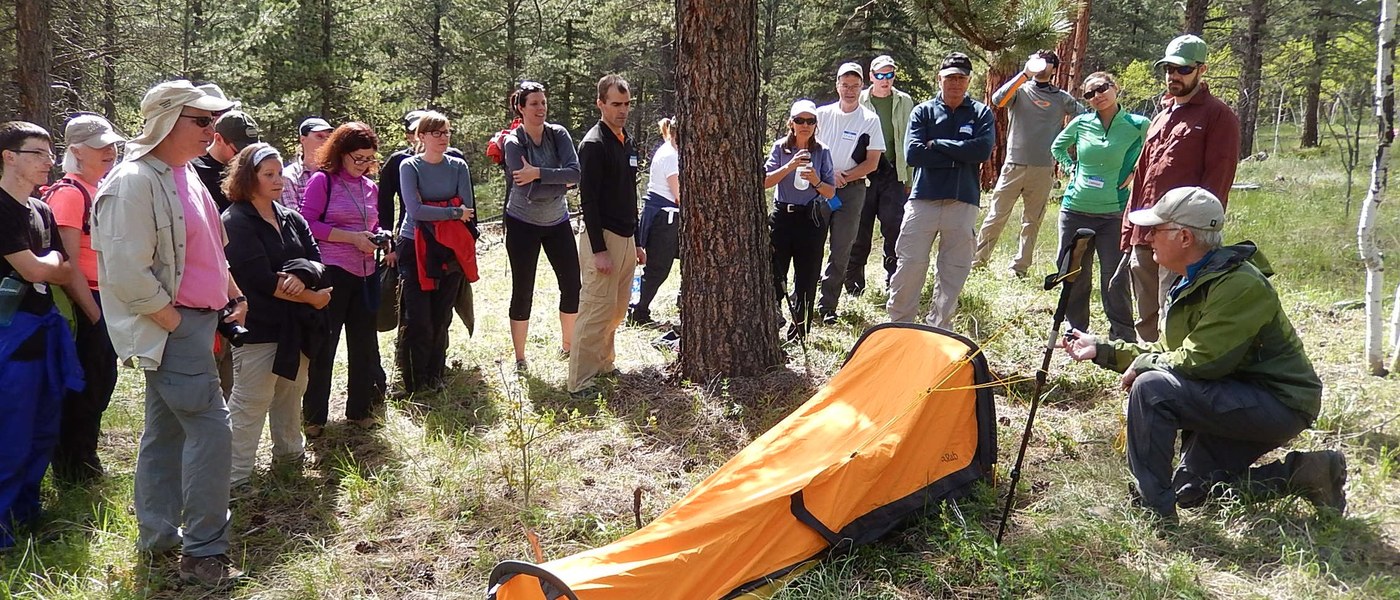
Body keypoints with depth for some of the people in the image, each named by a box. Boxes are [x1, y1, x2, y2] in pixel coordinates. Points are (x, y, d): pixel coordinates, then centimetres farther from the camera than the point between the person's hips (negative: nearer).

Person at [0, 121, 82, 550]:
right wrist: (52, 260, 4)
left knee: (44, 431, 15)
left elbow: (66, 272, 15)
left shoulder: (41, 211, 13)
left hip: (44, 330, 8)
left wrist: (43, 266, -4)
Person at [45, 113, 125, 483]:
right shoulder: (69, 193, -15)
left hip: (105, 300, 8)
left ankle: (85, 459, 32)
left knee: (102, 382, 17)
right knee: (82, 387, 3)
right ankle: (70, 469, 19)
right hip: (84, 303, -8)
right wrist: (94, 315, -16)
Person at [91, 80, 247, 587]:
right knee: (210, 428, -10)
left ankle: (158, 539, 28)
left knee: (167, 430, 16)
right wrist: (176, 323, -17)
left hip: (196, 320, 10)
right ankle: (203, 554, 0)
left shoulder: (185, 175, 12)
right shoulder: (134, 182, -18)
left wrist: (234, 294, 16)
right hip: (171, 326, -10)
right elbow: (127, 273, -23)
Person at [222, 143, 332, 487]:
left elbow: (317, 263, 2)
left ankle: (289, 451, 36)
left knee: (291, 391, 19)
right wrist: (312, 298, -11)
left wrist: (301, 276, -21)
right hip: (258, 326, -7)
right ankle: (233, 477, 3)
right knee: (250, 403, -5)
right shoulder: (236, 223, -11)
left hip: (295, 324, 7)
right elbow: (263, 280, -18)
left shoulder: (291, 218, 10)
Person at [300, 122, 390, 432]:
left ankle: (359, 409, 26)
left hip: (365, 273, 6)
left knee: (364, 343, 12)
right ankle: (313, 416, 12)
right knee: (323, 346, 1)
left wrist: (379, 239, 0)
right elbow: (308, 224, -12)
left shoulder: (370, 187, 12)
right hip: (331, 274, -6)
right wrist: (352, 238, -18)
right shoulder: (322, 181, -6)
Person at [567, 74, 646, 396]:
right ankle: (581, 383, -3)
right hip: (603, 237, -9)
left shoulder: (627, 142, 15)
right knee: (596, 311, -8)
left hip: (626, 238, 9)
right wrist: (598, 249, -20)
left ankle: (605, 364, 27)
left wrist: (636, 243, 19)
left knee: (617, 310, 14)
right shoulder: (594, 143, -12)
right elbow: (587, 200, -17)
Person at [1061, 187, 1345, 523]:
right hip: (1241, 399, 11)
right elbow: (1168, 352, 14)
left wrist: (1142, 363, -13)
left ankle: (1152, 508, -17)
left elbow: (1197, 361, -28)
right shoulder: (1190, 284, 7)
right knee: (1191, 491, 18)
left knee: (1151, 389, -26)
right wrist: (1102, 351, 9)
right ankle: (1302, 474, 18)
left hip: (1279, 403, -11)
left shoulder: (1240, 285, -25)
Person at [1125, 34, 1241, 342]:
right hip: (1144, 236, 8)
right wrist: (1129, 230, 16)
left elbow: (1217, 179, -10)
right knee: (1146, 319, 14)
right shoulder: (1161, 116, 22)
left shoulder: (1218, 116, -1)